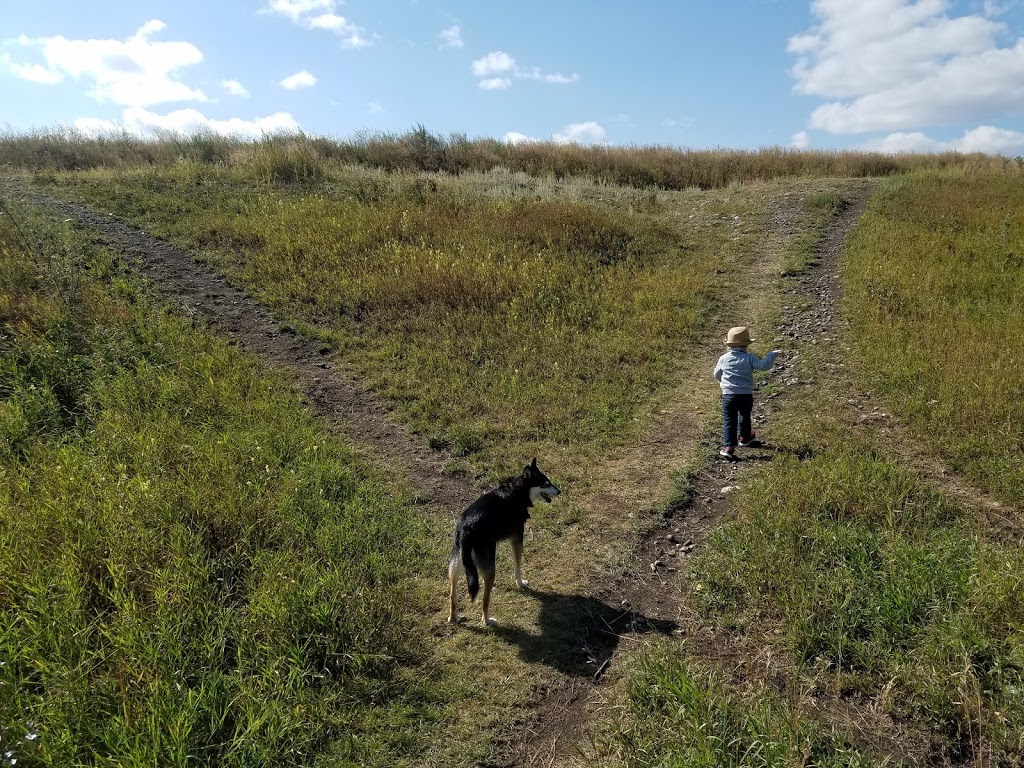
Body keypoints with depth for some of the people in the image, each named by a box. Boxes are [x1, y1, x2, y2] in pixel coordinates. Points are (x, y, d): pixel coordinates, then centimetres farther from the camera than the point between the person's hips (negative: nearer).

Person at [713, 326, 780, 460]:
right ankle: (745, 438, 47)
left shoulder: (724, 358, 1)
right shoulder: (749, 358, -6)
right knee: (745, 416, 25)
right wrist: (772, 355, 3)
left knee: (729, 421, 0)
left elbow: (717, 374, 13)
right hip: (746, 395, 0)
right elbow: (763, 365, -13)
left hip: (728, 395, 0)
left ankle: (728, 447, -12)